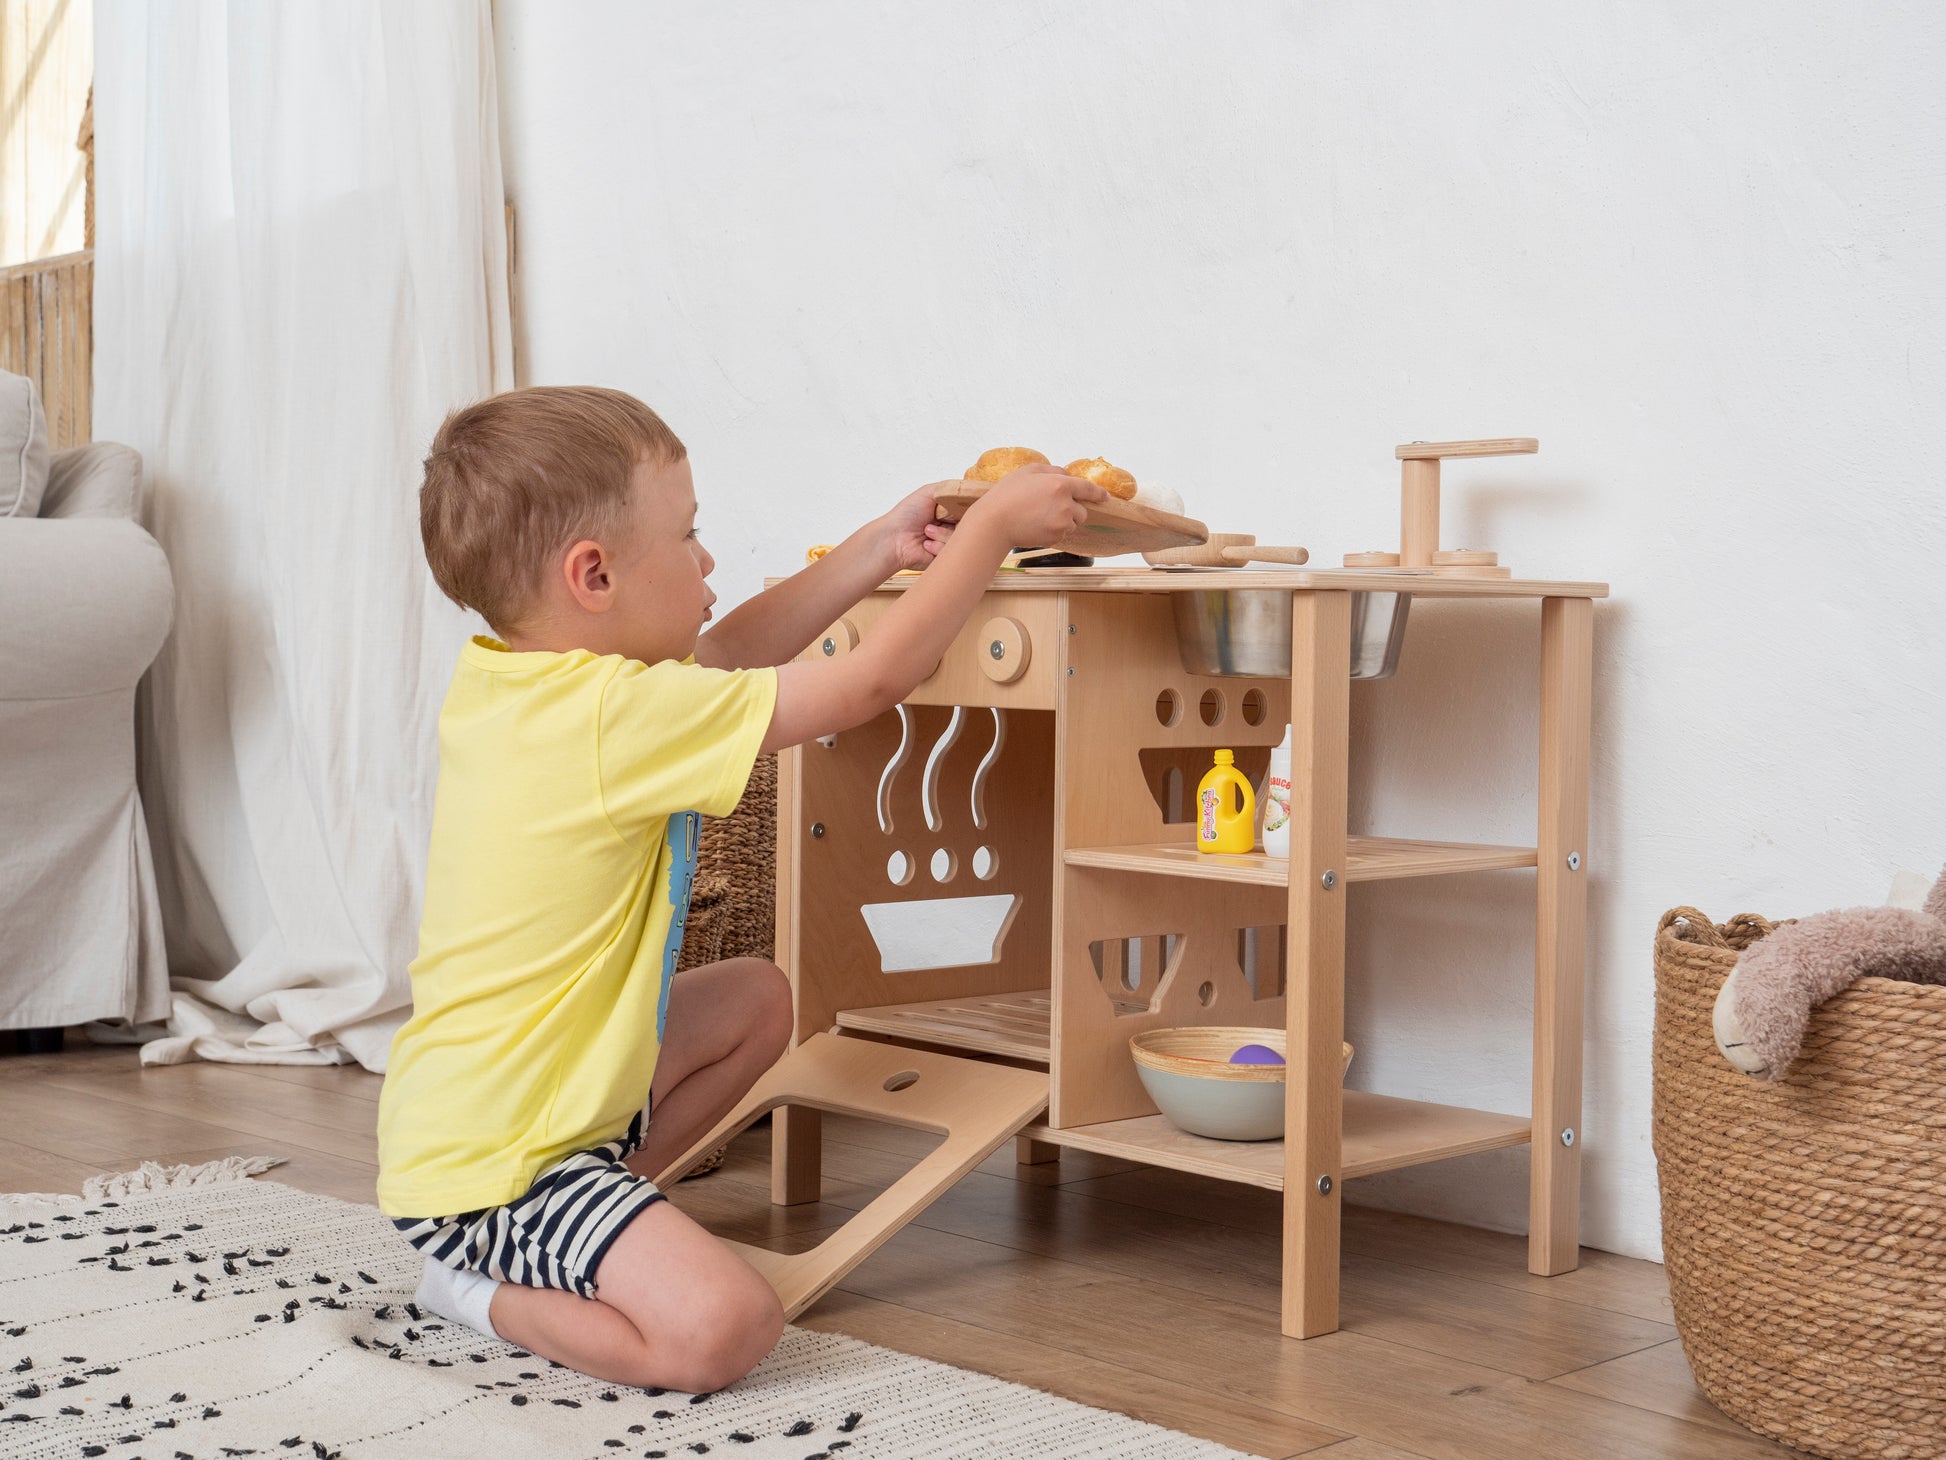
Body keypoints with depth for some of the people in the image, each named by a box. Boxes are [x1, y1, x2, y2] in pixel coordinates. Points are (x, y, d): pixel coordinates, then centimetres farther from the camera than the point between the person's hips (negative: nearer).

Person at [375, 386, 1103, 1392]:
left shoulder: (498, 676, 1)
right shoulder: (617, 716, -26)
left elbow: (722, 655, 15)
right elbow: (874, 681, -19)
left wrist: (878, 550, 13)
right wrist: (991, 527, -7)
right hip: (487, 1166, -10)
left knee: (757, 999, 23)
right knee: (721, 1328, -26)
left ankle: (585, 1226, 17)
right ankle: (486, 1293, -2)